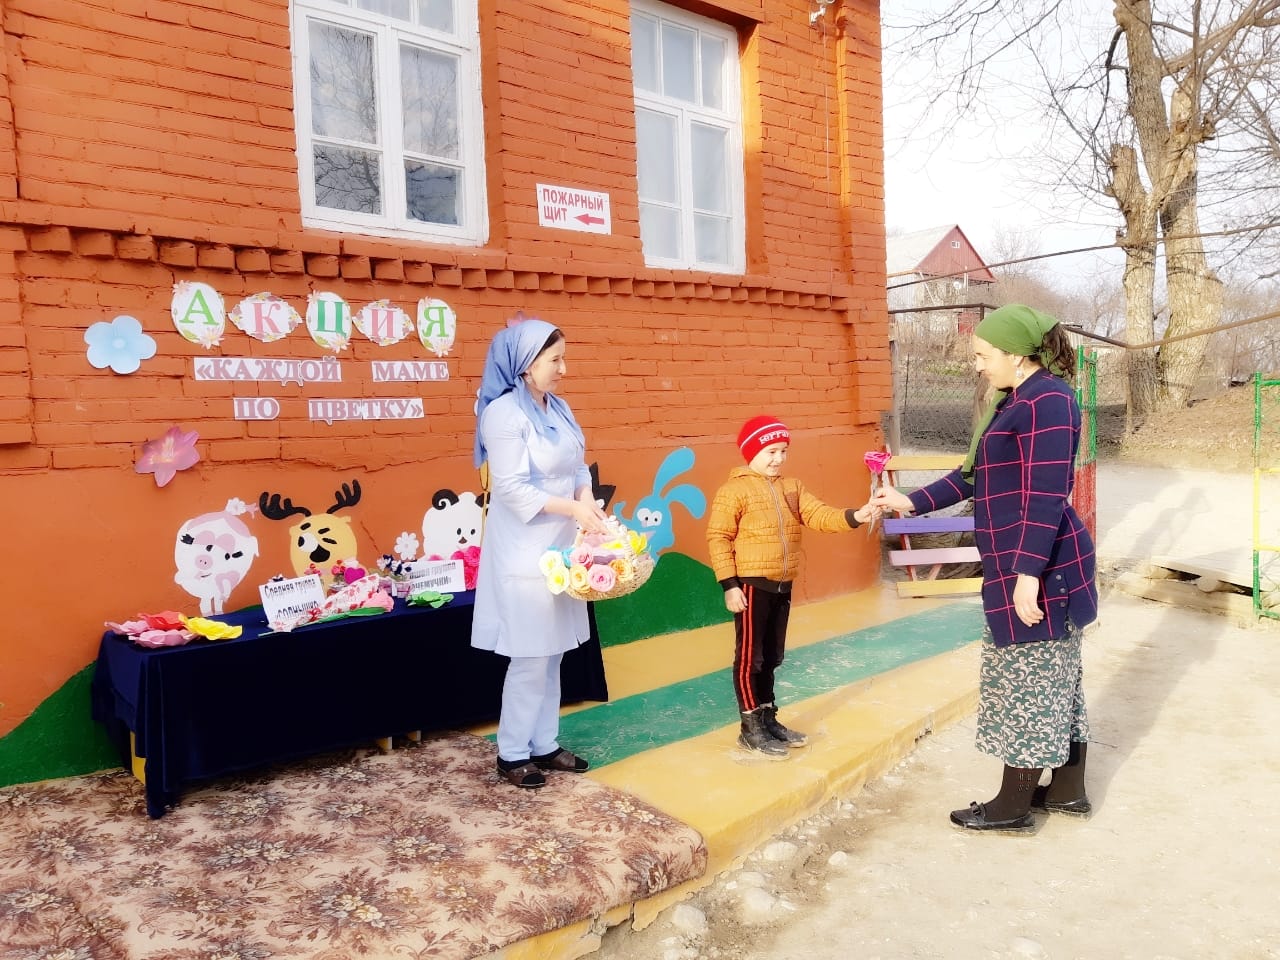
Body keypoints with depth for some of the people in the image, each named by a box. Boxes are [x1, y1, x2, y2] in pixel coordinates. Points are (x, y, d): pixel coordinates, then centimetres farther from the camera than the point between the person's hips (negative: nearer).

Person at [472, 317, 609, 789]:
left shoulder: (558, 409, 9)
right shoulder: (503, 412, -15)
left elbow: (578, 468, 11)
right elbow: (512, 488, -20)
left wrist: (588, 501, -8)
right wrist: (573, 508, -21)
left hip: (560, 546, 8)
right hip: (525, 551, -8)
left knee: (552, 652, 14)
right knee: (531, 656, 0)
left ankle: (544, 744, 27)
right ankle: (511, 754, 17)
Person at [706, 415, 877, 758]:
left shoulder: (792, 487, 12)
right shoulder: (734, 490, -9)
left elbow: (818, 514, 0)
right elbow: (718, 538, -11)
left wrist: (854, 517, -18)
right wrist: (729, 584, -16)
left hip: (782, 584, 7)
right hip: (751, 584, -7)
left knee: (772, 656, 16)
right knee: (750, 656, 0)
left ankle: (768, 718, 29)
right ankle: (751, 728, 10)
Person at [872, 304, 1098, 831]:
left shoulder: (1047, 400, -16)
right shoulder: (1016, 402, 16)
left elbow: (1046, 496, -22)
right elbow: (972, 475, 21)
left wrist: (1028, 575, -24)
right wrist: (911, 502, 18)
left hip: (1038, 567, -10)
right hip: (1021, 567, 10)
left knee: (1027, 680, 0)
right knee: (1054, 677, 17)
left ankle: (1012, 806, 13)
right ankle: (1068, 789, 30)